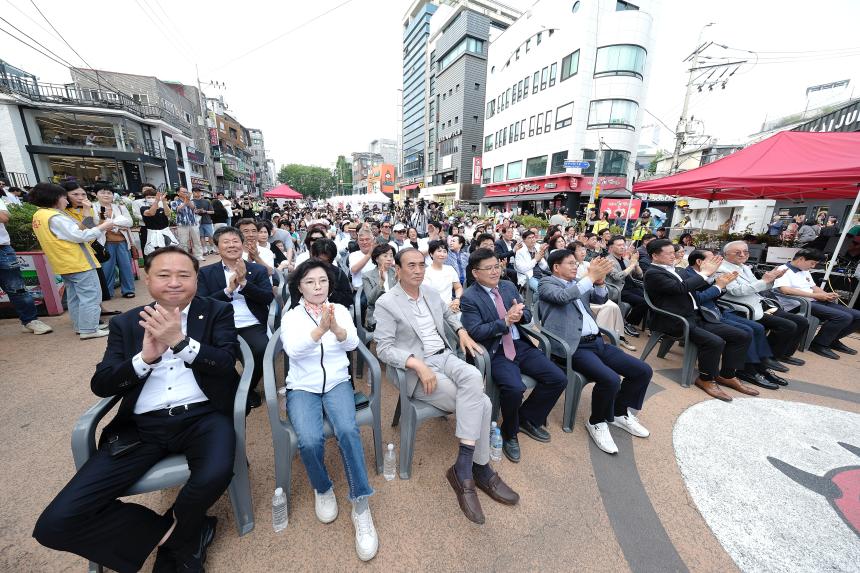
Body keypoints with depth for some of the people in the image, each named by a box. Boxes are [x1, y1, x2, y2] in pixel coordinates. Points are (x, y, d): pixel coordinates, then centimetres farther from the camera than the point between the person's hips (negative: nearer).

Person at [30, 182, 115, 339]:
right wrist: (103, 226, -13)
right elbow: (80, 236, -21)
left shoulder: (38, 216, 13)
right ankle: (89, 329, -6)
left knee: (75, 296, 16)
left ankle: (79, 326, 23)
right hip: (79, 263, -10)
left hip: (65, 264, 10)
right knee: (90, 296, -7)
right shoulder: (55, 217, -17)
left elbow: (64, 237, 14)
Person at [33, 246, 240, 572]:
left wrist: (180, 342, -21)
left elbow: (226, 364, -8)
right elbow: (101, 384, 5)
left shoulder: (217, 312, 4)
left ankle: (173, 541, 9)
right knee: (56, 523, -11)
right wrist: (145, 357, -14)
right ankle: (187, 534, 8)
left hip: (202, 417, -3)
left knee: (214, 476, -30)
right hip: (143, 426, 4)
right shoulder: (126, 323, 12)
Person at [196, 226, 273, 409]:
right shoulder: (206, 272, 12)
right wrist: (228, 290, -12)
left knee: (262, 350, -27)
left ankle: (249, 388, 5)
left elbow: (268, 298, -2)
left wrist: (244, 282, -14)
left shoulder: (258, 270, 10)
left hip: (251, 326, 0)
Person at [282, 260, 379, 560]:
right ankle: (322, 489, 9)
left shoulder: (340, 310, 5)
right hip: (302, 388, 0)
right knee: (310, 441, -25)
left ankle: (361, 506, -10)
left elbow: (352, 343, -11)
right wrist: (321, 328, -33)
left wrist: (335, 327, -32)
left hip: (337, 383, 1)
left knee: (348, 430, -27)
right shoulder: (291, 316, 1)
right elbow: (293, 350, -17)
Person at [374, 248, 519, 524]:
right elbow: (384, 348, -13)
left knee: (473, 376, -27)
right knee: (481, 403, -20)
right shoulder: (386, 303, -8)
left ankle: (464, 466, -13)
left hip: (446, 356, 6)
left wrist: (462, 331, 8)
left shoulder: (430, 292, 10)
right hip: (417, 369, -5)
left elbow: (448, 314, 28)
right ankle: (480, 468, 0)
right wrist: (418, 364, -26)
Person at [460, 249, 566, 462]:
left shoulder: (509, 286, 11)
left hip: (520, 345, 7)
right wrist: (505, 321, -22)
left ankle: (527, 418, 21)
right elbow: (475, 332, -16)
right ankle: (509, 433, 5)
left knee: (559, 379, -4)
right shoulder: (469, 297, -8)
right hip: (495, 352, -6)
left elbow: (528, 315, 13)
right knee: (514, 388, -30)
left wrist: (520, 314, -11)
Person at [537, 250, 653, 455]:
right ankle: (596, 422, 2)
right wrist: (590, 276, -19)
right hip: (575, 347, -8)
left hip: (597, 342, 8)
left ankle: (620, 412, 24)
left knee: (643, 371, 3)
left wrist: (599, 281, -5)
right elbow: (563, 296, -22)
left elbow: (601, 299, 15)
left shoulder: (578, 283, 20)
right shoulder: (546, 283, -2)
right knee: (610, 380, -27)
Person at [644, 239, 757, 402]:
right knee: (715, 342, -27)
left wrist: (706, 273, 12)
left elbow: (690, 288, 26)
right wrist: (704, 273, -8)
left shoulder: (672, 269, 17)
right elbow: (681, 288, -23)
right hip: (676, 321, -9)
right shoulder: (652, 273, -12)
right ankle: (706, 379, -3)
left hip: (696, 316, 10)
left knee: (741, 336, 2)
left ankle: (726, 375, 15)